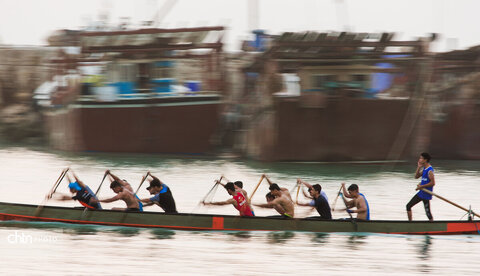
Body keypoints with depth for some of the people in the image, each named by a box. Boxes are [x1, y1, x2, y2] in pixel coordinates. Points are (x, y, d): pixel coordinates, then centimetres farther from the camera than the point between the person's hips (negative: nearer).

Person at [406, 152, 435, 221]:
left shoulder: (429, 170, -19)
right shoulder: (424, 169, 9)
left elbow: (432, 183, -23)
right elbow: (416, 176, 15)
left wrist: (421, 186, -18)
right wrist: (418, 167, 2)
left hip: (426, 195, -10)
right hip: (421, 193, 10)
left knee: (428, 212, -2)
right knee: (408, 206, 9)